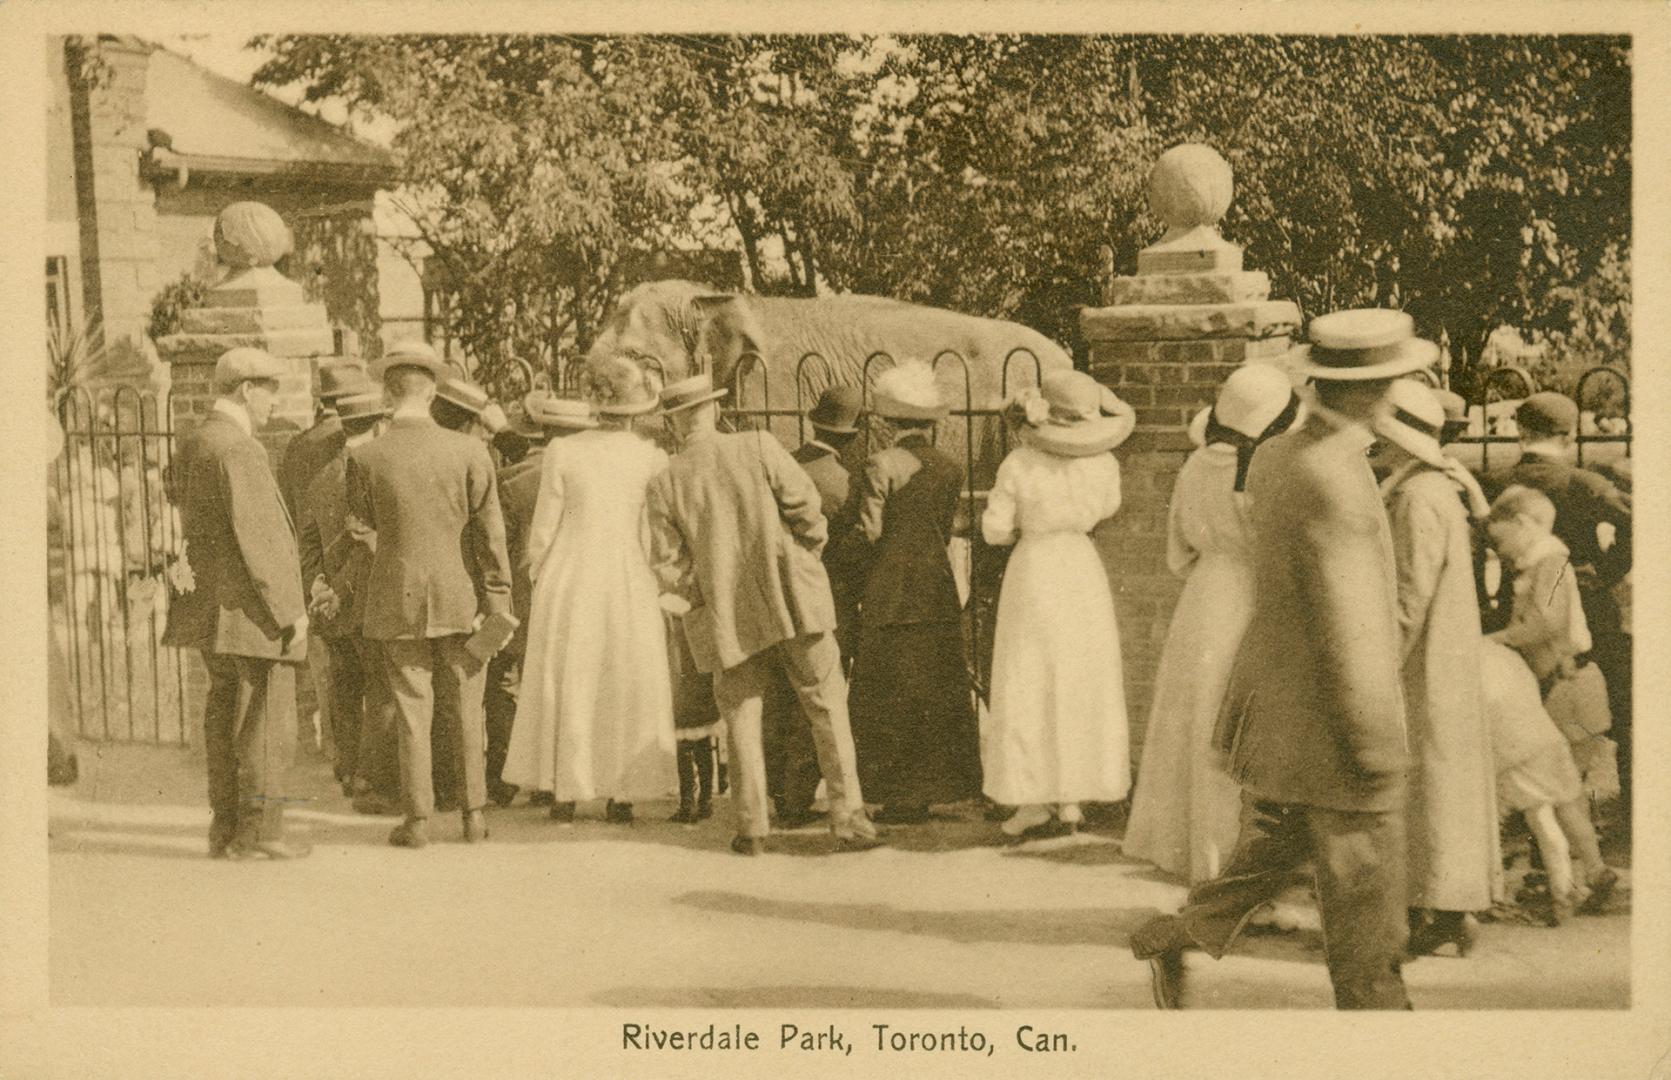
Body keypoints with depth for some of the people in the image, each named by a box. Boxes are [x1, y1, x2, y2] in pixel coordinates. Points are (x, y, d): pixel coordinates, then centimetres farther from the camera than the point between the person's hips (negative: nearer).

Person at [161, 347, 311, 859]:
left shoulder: (190, 445, 12)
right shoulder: (239, 449, -17)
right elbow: (256, 539, -20)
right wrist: (290, 609, -18)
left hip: (211, 605, 9)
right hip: (252, 606, -9)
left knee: (225, 715, 14)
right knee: (268, 720, -3)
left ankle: (225, 828, 18)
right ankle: (259, 830, 0)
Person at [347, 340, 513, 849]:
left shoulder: (365, 457, -8)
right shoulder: (468, 450, -7)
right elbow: (490, 530, -5)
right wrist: (498, 600, 1)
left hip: (398, 600, -1)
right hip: (460, 598, 1)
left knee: (413, 711, 6)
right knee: (465, 711, 11)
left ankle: (418, 819, 8)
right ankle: (473, 813, 16)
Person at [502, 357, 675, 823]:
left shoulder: (562, 452, -7)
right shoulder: (653, 457, -5)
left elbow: (544, 527, -3)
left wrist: (536, 579, 10)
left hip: (569, 580, 0)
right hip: (629, 581, 1)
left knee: (566, 685, 10)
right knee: (628, 689, 10)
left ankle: (565, 793, 12)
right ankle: (621, 794, 12)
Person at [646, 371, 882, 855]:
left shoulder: (664, 484, -1)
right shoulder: (759, 447, -5)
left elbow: (669, 568, 0)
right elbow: (806, 508, -7)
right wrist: (808, 556, 11)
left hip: (727, 617, 1)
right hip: (793, 601, -1)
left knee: (742, 717, 13)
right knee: (827, 707, 7)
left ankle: (752, 827, 12)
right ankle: (848, 815, 6)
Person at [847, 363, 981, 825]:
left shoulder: (882, 465, -12)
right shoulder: (951, 467, 5)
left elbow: (869, 531, -12)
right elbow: (945, 530, 10)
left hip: (892, 592, -5)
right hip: (939, 589, 5)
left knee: (892, 695, 2)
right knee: (942, 694, 12)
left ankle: (903, 796, 3)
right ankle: (940, 784, 16)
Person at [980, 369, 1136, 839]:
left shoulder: (1019, 465, -13)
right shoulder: (1104, 465, -5)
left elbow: (995, 529, -8)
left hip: (1034, 569, -3)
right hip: (1083, 570, 3)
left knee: (1029, 684, 3)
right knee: (1081, 685, 10)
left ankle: (1033, 802, 3)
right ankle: (1070, 801, 12)